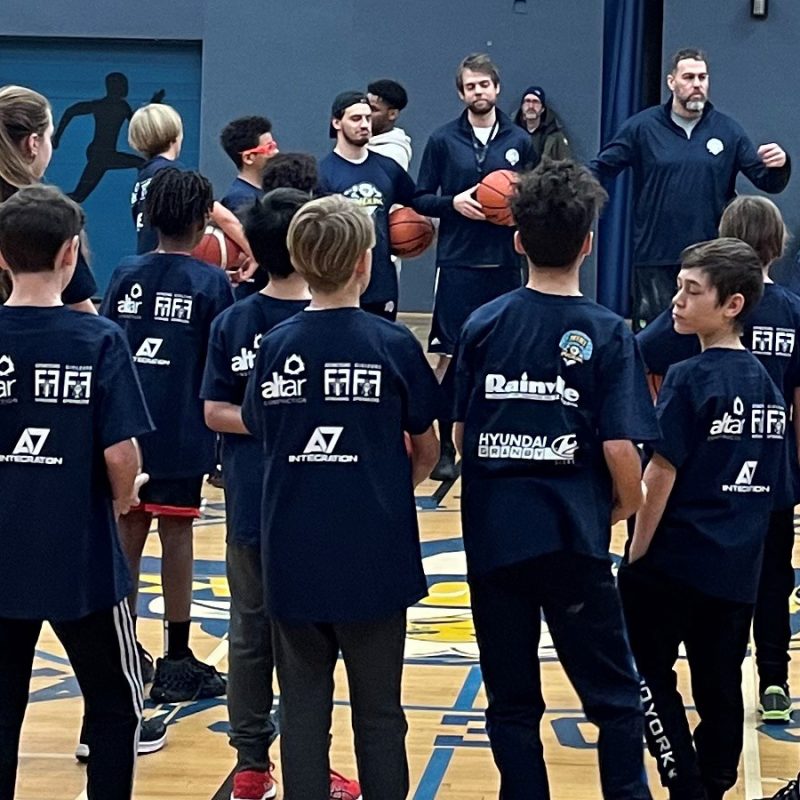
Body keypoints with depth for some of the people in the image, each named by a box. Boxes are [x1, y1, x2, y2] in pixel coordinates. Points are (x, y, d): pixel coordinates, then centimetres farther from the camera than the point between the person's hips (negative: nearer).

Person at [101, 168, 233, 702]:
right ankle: (176, 662, 6)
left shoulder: (126, 275, 4)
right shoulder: (212, 283, -7)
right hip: (182, 432, -4)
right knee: (176, 534, 2)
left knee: (129, 530, 12)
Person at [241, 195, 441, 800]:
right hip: (373, 557, -2)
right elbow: (427, 450, 4)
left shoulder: (275, 346, -1)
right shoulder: (391, 345, -8)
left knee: (303, 705, 11)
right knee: (378, 711, 8)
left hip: (293, 556, 2)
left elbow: (263, 435, 9)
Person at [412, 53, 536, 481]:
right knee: (451, 357, -2)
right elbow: (420, 199, 4)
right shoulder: (442, 140, 2)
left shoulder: (519, 141, 7)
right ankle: (445, 448, 6)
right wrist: (454, 203, -13)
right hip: (457, 264, -2)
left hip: (504, 265, 2)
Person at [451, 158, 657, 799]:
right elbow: (620, 450, -12)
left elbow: (460, 436, 4)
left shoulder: (482, 326, 0)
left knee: (511, 699, 11)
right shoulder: (606, 334, -8)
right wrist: (627, 505, 8)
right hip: (572, 537, -3)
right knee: (614, 696, 9)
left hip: (492, 536, 3)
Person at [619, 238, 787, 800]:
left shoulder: (690, 380, -15)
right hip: (739, 567, 6)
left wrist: (638, 553, -5)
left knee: (649, 675, 7)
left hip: (674, 561, -6)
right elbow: (768, 481, 13)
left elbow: (662, 474, -14)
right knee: (721, 687, 11)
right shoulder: (766, 384, 6)